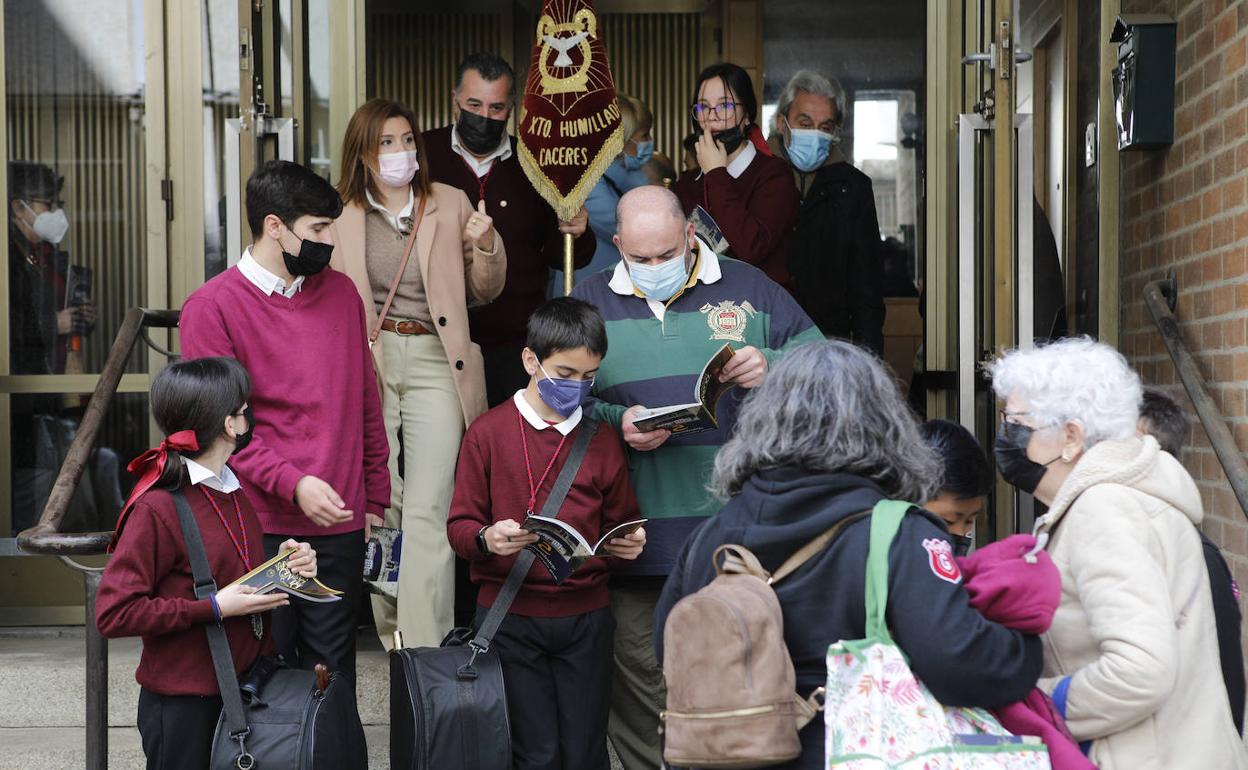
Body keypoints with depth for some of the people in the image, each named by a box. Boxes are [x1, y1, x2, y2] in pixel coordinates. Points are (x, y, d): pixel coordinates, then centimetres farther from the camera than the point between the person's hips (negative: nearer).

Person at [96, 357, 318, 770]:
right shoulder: (157, 508, -17)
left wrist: (287, 566, 2)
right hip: (183, 703, -7)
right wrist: (214, 608, -21)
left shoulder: (236, 494, 10)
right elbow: (114, 613, -20)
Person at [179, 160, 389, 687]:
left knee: (333, 671, 11)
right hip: (262, 525, -4)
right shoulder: (213, 307, -5)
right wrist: (292, 484, -19)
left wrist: (375, 498, 13)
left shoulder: (341, 291, 10)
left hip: (342, 522, 4)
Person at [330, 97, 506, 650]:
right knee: (377, 505, 6)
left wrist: (485, 246, -3)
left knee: (428, 512, -9)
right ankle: (391, 632, 22)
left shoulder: (451, 205, 9)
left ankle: (426, 649, -8)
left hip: (435, 362, -1)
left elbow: (485, 293, 16)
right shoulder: (340, 215, 7)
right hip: (365, 363, 1)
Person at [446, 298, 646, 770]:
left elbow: (620, 523, 15)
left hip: (585, 617, 3)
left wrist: (628, 543, -7)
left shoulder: (602, 439, 9)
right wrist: (488, 538, -22)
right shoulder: (489, 433, -1)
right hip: (511, 618, -2)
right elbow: (460, 526, -1)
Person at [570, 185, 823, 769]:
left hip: (734, 522, 0)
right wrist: (616, 422, -11)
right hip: (636, 538, 1)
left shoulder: (748, 289, 8)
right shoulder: (590, 301, 10)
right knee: (639, 673, 4)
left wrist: (770, 368, -13)